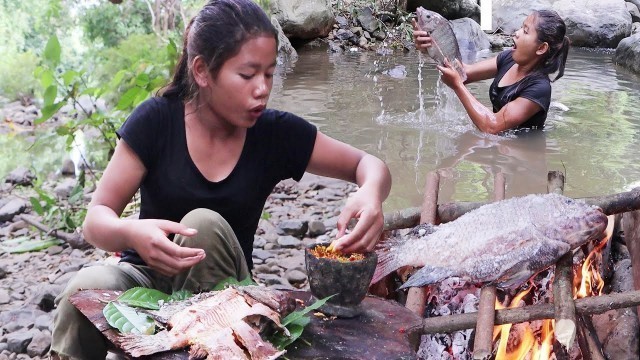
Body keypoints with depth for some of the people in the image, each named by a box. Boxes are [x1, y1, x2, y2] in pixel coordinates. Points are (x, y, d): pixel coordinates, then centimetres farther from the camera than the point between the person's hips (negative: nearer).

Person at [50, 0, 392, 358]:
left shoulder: (276, 133, -9)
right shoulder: (156, 121, -13)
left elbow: (369, 164, -1)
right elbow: (97, 219, -14)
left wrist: (371, 192, -27)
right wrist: (131, 233, -39)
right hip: (148, 275, -2)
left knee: (205, 225, -30)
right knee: (87, 289, -34)